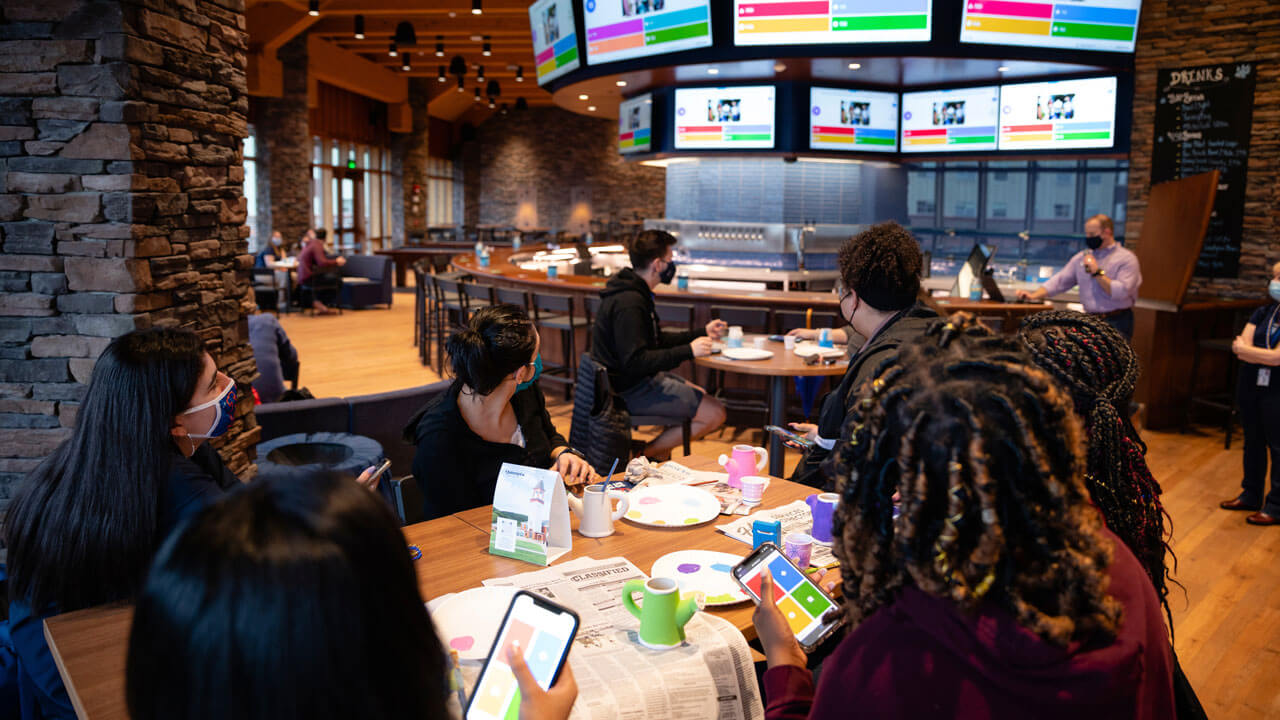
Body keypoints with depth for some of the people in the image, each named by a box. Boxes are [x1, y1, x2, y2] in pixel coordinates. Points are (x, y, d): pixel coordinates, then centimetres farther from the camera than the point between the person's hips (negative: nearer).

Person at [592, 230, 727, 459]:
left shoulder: (634, 293, 10)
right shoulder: (629, 303, -24)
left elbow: (656, 340, 20)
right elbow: (635, 362, -29)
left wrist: (702, 333, 19)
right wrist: (688, 351, -26)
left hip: (638, 380, 11)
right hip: (632, 390, -11)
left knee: (703, 398, 22)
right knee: (715, 413, -10)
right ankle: (645, 454, -1)